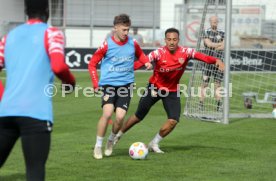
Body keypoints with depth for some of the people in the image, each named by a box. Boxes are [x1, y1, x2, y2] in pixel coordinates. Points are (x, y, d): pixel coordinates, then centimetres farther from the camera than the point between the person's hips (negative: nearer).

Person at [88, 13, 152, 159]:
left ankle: (111, 141, 19)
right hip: (109, 84, -2)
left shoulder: (132, 43, 2)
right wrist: (96, 83, -6)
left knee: (120, 116, -11)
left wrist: (146, 62, 2)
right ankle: (98, 146, -4)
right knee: (107, 113, -20)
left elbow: (140, 54, 24)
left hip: (125, 85, 2)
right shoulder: (107, 45, -6)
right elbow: (92, 64, 3)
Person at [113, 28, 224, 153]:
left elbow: (203, 57, -29)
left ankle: (154, 143, 9)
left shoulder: (185, 52, -17)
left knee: (173, 120, -13)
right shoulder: (159, 53, -24)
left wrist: (216, 60, -49)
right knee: (139, 116, 8)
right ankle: (117, 136, 31)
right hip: (155, 87, -2)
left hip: (172, 91, 2)